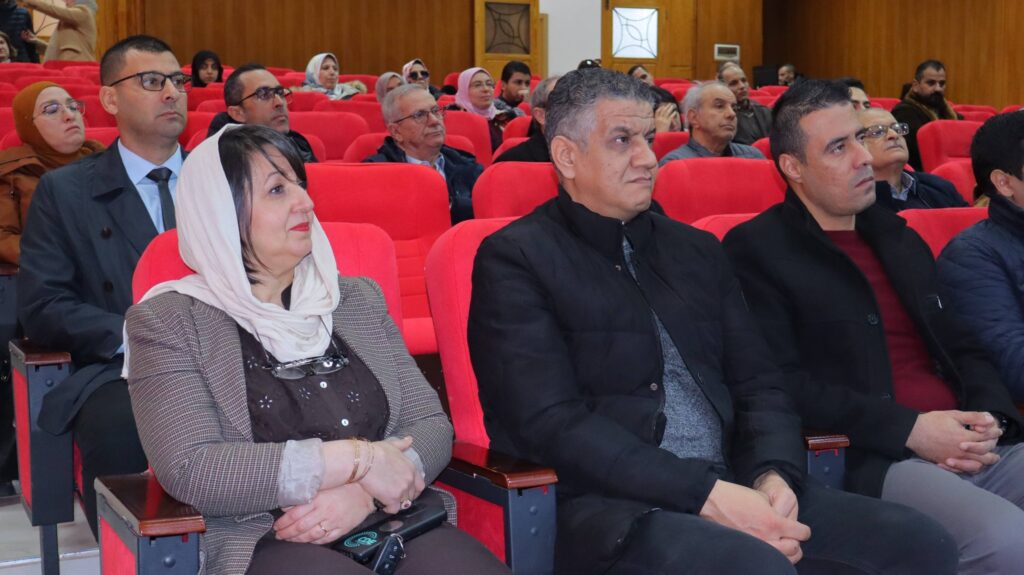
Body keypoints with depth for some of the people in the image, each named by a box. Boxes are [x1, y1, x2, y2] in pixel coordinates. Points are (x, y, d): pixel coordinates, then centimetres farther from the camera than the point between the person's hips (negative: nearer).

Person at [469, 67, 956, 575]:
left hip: (733, 487, 7)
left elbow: (758, 385, 15)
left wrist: (774, 474, -7)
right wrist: (703, 492, -19)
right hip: (609, 505, -6)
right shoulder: (515, 259, -2)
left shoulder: (696, 250, 18)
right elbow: (551, 423, -13)